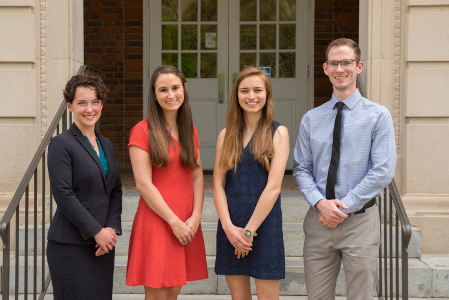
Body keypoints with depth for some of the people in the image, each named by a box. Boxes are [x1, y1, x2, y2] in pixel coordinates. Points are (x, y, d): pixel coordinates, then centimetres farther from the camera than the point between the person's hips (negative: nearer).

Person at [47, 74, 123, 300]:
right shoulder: (61, 144, -6)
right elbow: (63, 195, -13)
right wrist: (97, 231, -13)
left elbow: (115, 191, 13)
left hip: (103, 243, 6)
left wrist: (112, 228, -3)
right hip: (70, 246, -6)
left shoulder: (106, 145, 15)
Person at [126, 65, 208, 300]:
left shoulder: (189, 130, 12)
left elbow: (197, 176, 9)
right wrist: (174, 221, -13)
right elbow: (143, 184, -13)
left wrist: (196, 216, -5)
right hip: (157, 221, -5)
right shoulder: (142, 131, -8)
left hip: (187, 224, 6)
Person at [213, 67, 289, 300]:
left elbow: (273, 187, -9)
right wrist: (229, 227, -10)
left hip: (264, 225, -3)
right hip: (230, 227, 3)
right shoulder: (226, 136, 9)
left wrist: (249, 230, -11)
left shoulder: (278, 133, -1)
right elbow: (218, 185, 3)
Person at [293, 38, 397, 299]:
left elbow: (383, 171, -9)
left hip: (360, 221, -3)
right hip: (318, 219, 3)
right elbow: (301, 169, 7)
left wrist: (343, 207, -12)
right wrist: (320, 202, -12)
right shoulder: (311, 119, 8)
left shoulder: (378, 115, -2)